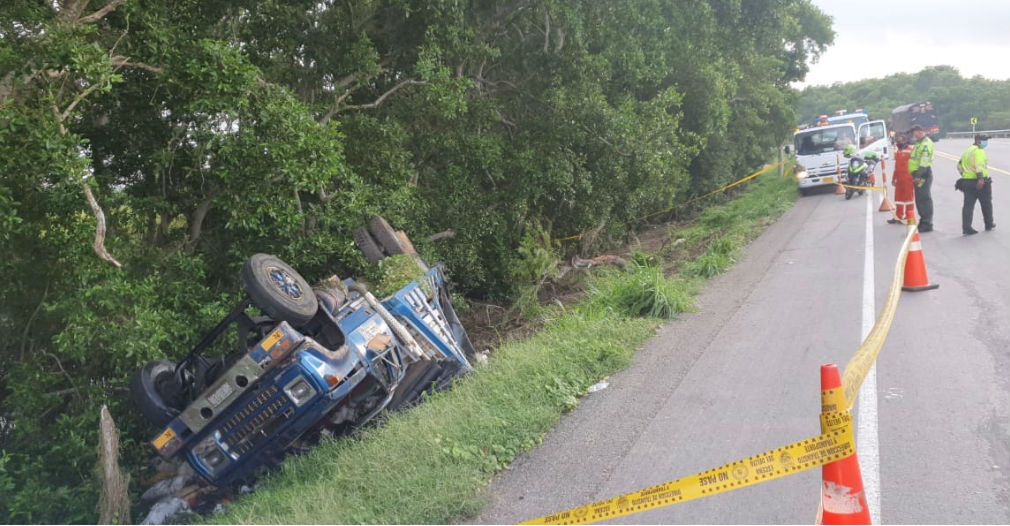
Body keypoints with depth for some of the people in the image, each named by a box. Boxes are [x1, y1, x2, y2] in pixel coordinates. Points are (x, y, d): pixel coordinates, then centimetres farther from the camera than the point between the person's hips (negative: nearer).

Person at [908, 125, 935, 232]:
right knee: (919, 200, 14)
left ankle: (927, 224, -7)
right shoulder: (919, 143, 20)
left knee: (925, 200, -8)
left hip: (923, 175, -10)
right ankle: (923, 222, 22)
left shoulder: (926, 143, -12)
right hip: (918, 175, 10)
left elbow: (924, 161, -21)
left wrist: (919, 175, -25)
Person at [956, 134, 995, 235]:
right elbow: (979, 165, -25)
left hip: (967, 181, 7)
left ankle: (966, 228, -5)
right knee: (986, 204, 12)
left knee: (968, 205, 2)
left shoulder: (967, 151, 17)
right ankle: (989, 224, 25)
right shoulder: (979, 150, -11)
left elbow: (959, 166, 22)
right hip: (981, 182, -7)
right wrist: (980, 178, -33)